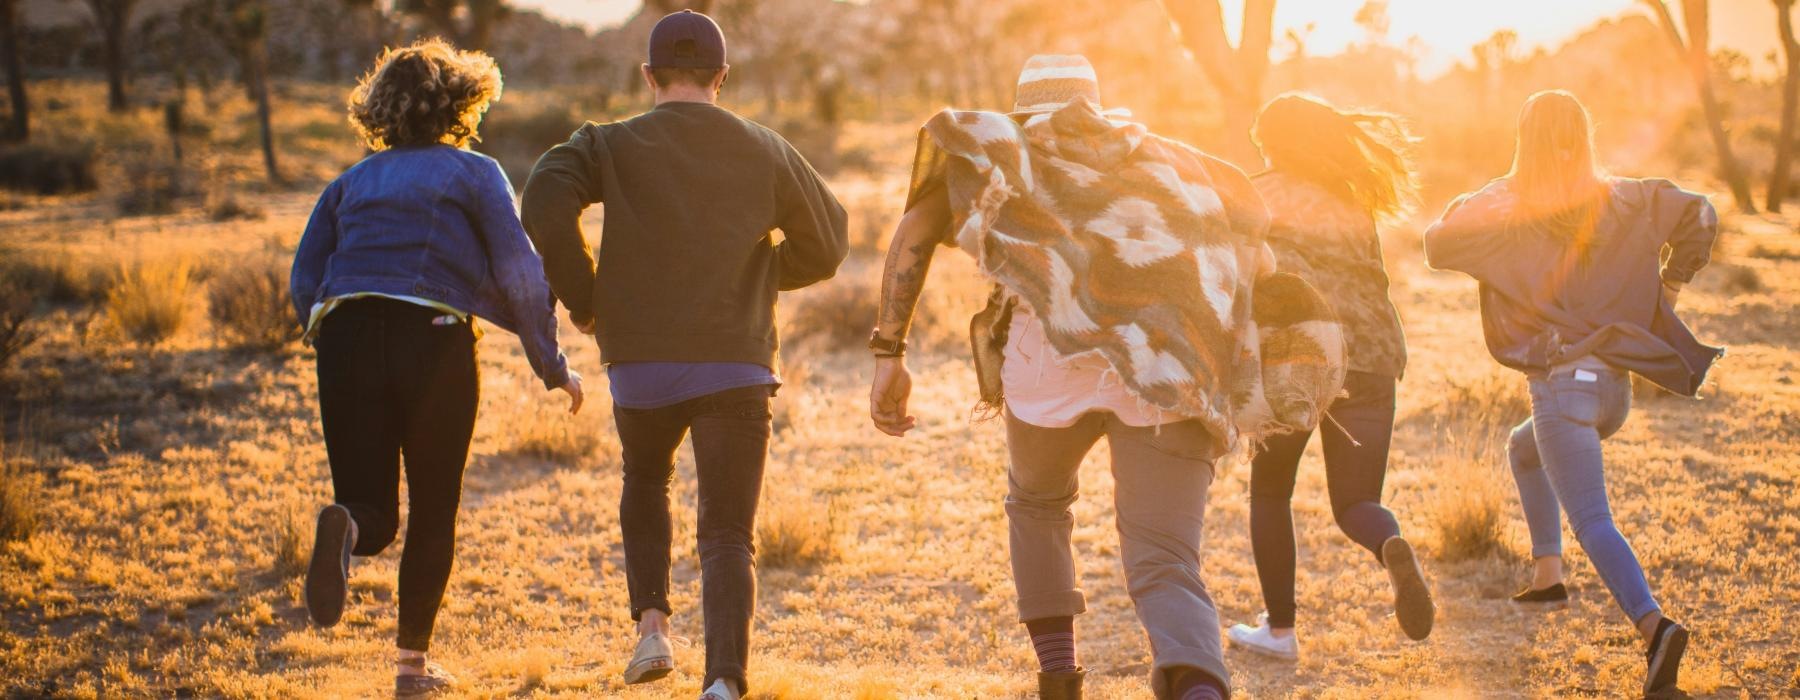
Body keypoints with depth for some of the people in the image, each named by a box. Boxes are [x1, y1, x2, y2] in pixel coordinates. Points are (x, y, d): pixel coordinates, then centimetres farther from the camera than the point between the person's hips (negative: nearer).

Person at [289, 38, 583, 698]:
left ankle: (345, 525, -29)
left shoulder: (351, 181, 19)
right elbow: (519, 273, -2)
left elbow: (304, 284, 13)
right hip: (434, 341, -3)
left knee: (374, 514, 6)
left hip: (346, 339, 3)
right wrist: (552, 364, 5)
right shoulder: (473, 173, 8)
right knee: (433, 512, 12)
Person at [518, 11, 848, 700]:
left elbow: (545, 202, -15)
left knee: (645, 481, 30)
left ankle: (652, 624, 14)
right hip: (736, 368, 0)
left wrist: (582, 300, -3)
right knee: (727, 535, 1)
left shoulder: (612, 146, 2)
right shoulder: (765, 151, 6)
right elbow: (826, 243, 14)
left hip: (640, 365, 1)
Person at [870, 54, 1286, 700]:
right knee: (1164, 570, -3)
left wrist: (889, 354, 8)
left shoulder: (998, 148, 27)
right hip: (1174, 374, 1)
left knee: (1036, 502, 31)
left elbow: (915, 230, 11)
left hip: (1056, 356, -1)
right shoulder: (1167, 159, 35)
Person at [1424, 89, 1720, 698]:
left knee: (1591, 522, -12)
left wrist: (1462, 208, 8)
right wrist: (1669, 285, 17)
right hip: (1616, 383, 6)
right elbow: (1696, 213, 9)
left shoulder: (1504, 206, -6)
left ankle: (1654, 625, -33)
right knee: (1524, 449, 33)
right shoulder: (1620, 200, 8)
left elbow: (1439, 245, -11)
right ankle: (1548, 574, 30)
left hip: (1563, 384, -6)